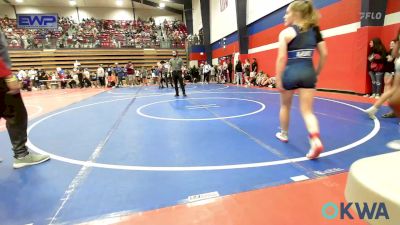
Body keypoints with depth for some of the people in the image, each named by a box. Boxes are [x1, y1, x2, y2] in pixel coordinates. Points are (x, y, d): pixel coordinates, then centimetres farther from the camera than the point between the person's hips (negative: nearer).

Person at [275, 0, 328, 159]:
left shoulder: (286, 33, -4)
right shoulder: (314, 30, 12)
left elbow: (282, 58, -12)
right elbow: (324, 54, 9)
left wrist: (278, 79, -10)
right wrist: (317, 73, 18)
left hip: (291, 73, -3)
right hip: (308, 73, 4)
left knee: (285, 106, 19)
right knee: (307, 111, 5)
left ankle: (284, 134, 36)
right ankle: (316, 140, -16)